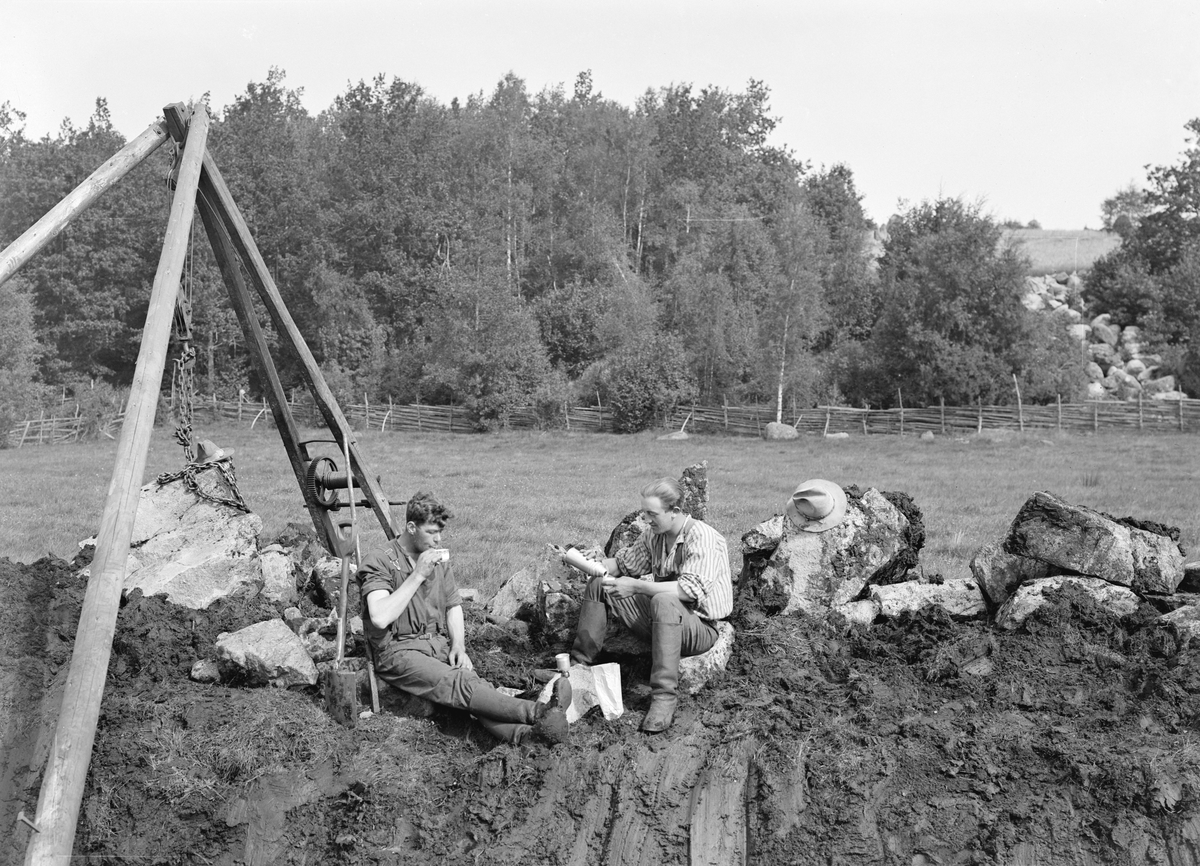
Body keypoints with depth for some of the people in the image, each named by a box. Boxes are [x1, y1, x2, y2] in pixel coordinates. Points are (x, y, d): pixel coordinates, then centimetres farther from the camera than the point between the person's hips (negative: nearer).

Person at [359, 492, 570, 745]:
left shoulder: (439, 558, 16)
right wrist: (418, 575, -19)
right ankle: (537, 713, -54)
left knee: (474, 683, -27)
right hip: (399, 650, -6)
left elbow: (454, 606, 21)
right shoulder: (379, 561, -6)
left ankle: (521, 733, -54)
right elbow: (380, 618, -20)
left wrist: (458, 645, 2)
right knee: (458, 683, -33)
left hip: (439, 645, 6)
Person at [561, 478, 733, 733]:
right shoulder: (655, 535, 4)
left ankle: (665, 697, -39)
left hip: (701, 627, -8)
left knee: (663, 601, -41)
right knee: (598, 585, 2)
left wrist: (636, 587, -31)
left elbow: (691, 589, -32)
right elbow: (625, 561, 16)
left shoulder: (702, 537, -21)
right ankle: (578, 665, 1)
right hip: (663, 619, 8)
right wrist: (599, 567, -7)